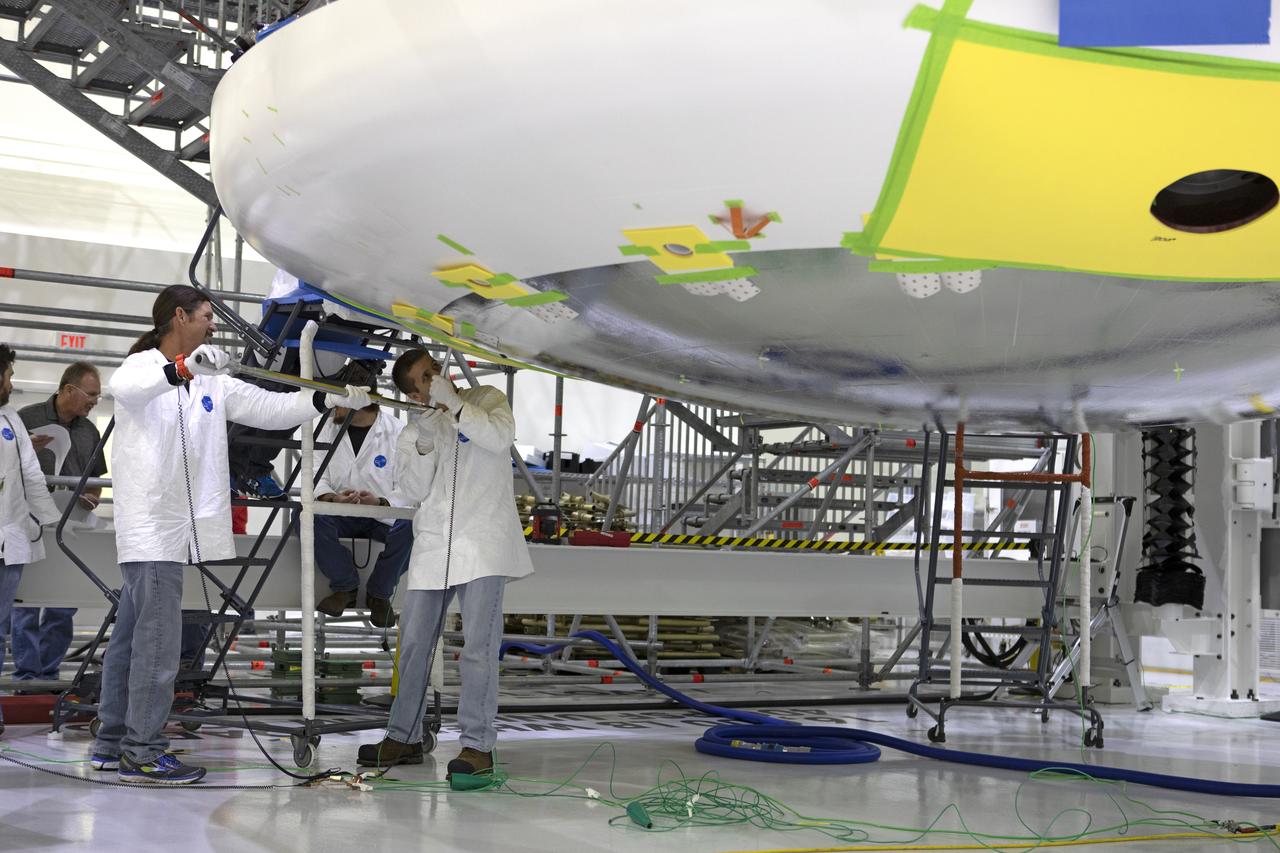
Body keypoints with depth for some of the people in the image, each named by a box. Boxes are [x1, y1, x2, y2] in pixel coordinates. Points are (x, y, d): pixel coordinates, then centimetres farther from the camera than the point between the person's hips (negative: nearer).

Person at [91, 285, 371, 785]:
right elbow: (125, 387, -27)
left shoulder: (211, 382, 16)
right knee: (159, 639, -10)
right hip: (149, 524, -8)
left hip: (179, 527, 8)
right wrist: (183, 367, -44)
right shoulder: (143, 367, -4)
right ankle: (142, 752, -5)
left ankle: (112, 744, 19)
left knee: (131, 637, 13)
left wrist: (328, 401, 6)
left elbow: (267, 408, 14)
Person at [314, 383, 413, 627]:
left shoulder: (398, 433, -7)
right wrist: (332, 498, -25)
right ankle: (345, 587, -11)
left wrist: (380, 503, -32)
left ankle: (380, 593, -9)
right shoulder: (328, 428, 4)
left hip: (384, 516, -2)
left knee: (409, 525, -35)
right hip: (341, 515, 2)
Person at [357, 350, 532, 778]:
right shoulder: (412, 432, 15)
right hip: (433, 546, 5)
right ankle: (404, 738, 20)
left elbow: (501, 437, -13)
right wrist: (425, 443, -12)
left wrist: (454, 405, -12)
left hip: (482, 542, -5)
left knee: (478, 646, -9)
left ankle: (478, 745, -4)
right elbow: (413, 490, 2)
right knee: (413, 643, 8)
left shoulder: (486, 399, 8)